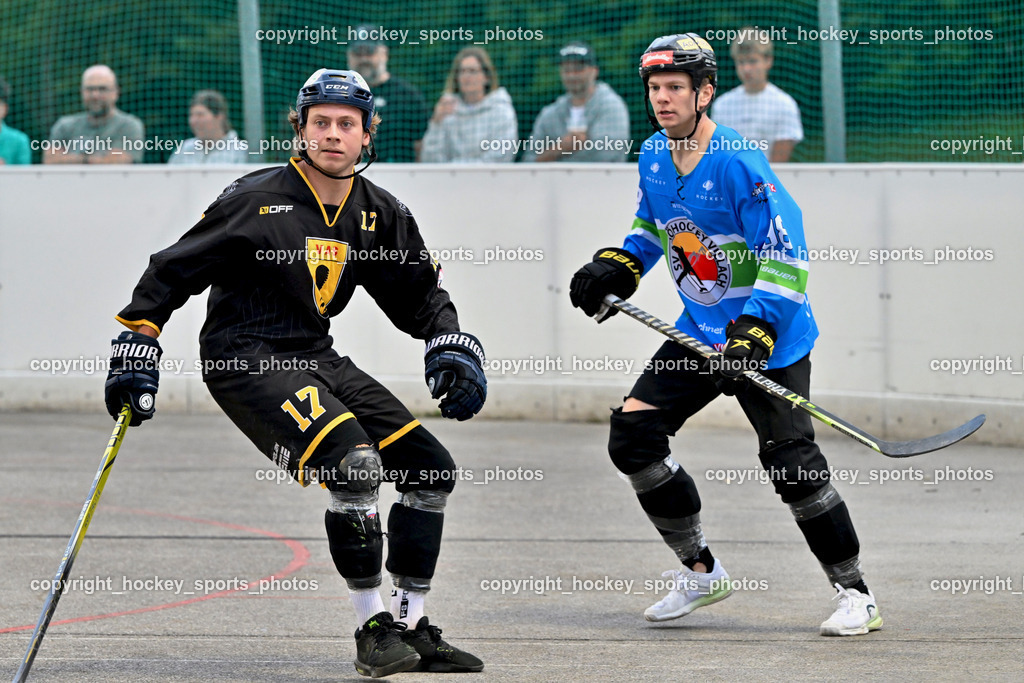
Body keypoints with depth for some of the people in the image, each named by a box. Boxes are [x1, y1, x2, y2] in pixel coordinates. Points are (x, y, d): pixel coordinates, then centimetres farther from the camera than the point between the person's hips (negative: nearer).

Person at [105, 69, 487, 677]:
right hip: (243, 360, -8)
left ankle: (411, 626, 14)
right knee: (354, 463, -27)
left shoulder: (381, 215, 5)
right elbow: (172, 272, -8)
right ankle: (373, 628, -15)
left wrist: (454, 347, -1)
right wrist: (137, 347, -12)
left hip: (316, 357, 8)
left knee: (431, 471, 3)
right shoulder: (257, 200, -13)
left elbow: (420, 293, 16)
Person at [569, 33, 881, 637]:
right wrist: (615, 269, 7)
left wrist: (754, 335, -31)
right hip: (700, 332, 8)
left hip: (769, 337, -7)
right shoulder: (653, 157, 3)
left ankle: (856, 593, 2)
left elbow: (786, 258, -24)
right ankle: (701, 572, 14)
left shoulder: (739, 164, -21)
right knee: (632, 434, 0)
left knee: (791, 462, -12)